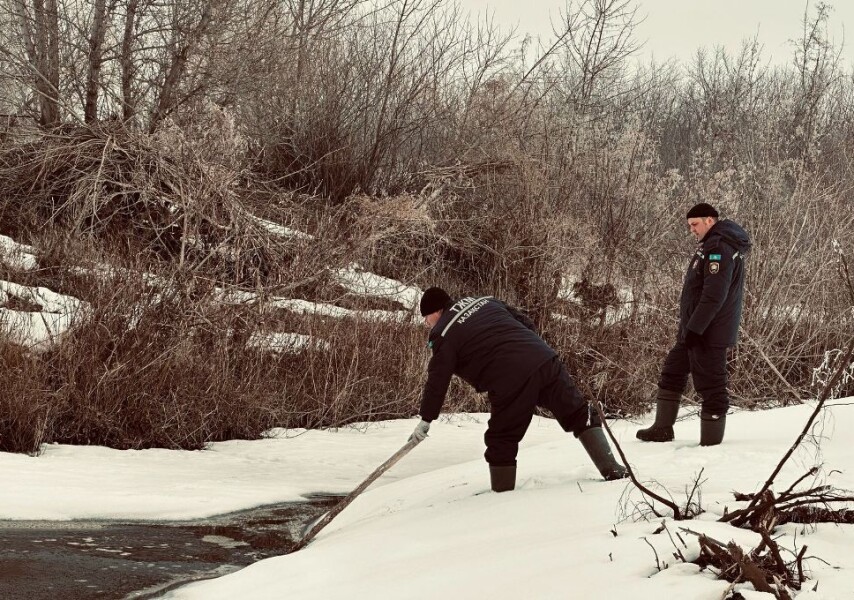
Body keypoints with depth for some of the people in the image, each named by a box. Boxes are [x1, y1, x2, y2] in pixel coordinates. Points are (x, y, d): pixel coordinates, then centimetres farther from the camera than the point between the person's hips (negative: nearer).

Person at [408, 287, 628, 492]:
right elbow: (525, 322, 27)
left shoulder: (444, 334, 4)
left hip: (510, 382, -6)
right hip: (544, 359, 6)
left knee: (502, 440, 9)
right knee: (579, 415, 14)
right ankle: (611, 468, 13)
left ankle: (503, 492, 12)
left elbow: (438, 380, 1)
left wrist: (426, 419, 8)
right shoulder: (486, 302, 23)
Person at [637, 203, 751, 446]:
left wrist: (694, 328, -24)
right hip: (695, 331, 11)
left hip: (709, 333, -11)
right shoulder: (712, 245, 16)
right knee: (672, 372, 19)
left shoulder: (719, 248, -18)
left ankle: (711, 442, -2)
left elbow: (714, 296, -26)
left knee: (710, 384, -6)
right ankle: (662, 429, 28)